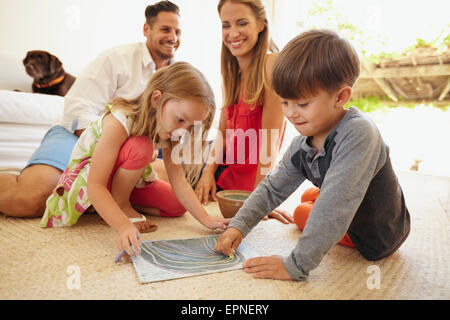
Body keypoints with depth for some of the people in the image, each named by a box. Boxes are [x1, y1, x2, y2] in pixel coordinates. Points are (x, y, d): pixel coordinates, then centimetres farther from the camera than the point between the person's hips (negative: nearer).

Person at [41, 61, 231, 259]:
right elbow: (95, 187, -38)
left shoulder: (170, 130, -14)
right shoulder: (119, 123, -35)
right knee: (141, 148, -35)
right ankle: (120, 204, -14)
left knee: (177, 205, -7)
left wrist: (206, 219, -23)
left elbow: (178, 180, -16)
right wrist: (123, 226, -49)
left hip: (125, 180, 7)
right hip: (85, 176, -6)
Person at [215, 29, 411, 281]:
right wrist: (239, 226, -14)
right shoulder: (302, 144, -14)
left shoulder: (358, 133, -38)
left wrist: (296, 265, -38)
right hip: (351, 225, 7)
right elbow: (273, 188, -3)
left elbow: (334, 207, -42)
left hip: (380, 239, -6)